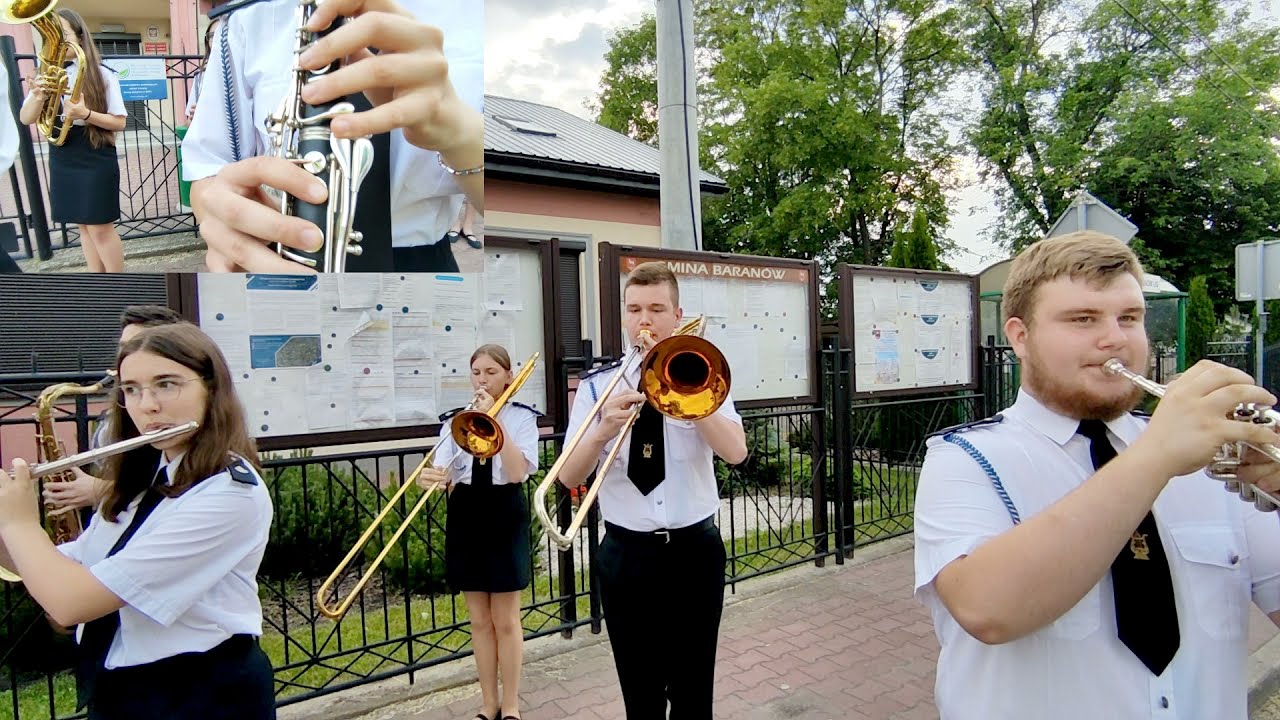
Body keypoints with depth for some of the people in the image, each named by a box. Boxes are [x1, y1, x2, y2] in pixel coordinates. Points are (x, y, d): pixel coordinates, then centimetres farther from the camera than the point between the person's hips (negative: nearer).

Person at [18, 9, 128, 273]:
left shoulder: (102, 75, -7)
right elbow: (25, 119, 1)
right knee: (84, 226, 11)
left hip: (95, 159, -5)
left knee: (101, 228, -3)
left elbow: (119, 122, -8)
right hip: (61, 160, 5)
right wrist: (38, 97, -19)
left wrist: (86, 114, -25)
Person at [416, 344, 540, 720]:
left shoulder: (521, 417, -4)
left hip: (504, 518, -3)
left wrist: (495, 420, -21)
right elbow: (444, 474, -5)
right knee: (480, 621, 12)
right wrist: (430, 478, -29)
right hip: (465, 519, 3)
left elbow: (517, 473, -18)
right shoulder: (455, 419, 5)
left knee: (506, 620, 5)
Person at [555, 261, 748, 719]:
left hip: (695, 550, 0)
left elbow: (735, 453, -15)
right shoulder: (597, 386, -1)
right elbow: (569, 478, -7)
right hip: (626, 555, 0)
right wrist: (602, 432, -26)